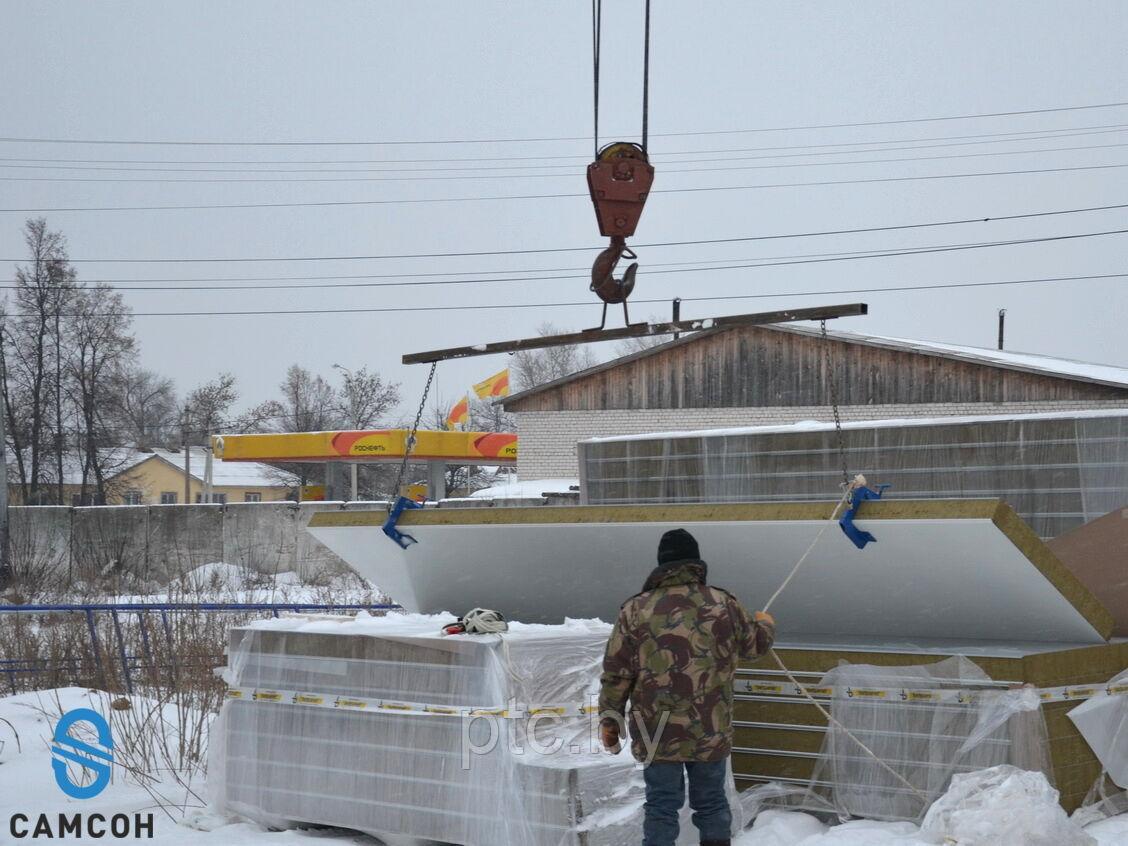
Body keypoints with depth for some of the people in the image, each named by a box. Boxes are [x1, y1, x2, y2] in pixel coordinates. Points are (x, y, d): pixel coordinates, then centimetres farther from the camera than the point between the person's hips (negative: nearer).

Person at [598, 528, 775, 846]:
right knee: (711, 802, 15)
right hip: (712, 732, 1)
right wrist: (766, 623, 39)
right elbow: (756, 642, 16)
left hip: (657, 734, -1)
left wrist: (609, 719, 8)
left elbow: (616, 672, -4)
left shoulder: (635, 610, -6)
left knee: (661, 807, 6)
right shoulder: (723, 604, -2)